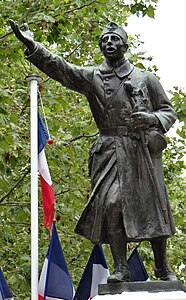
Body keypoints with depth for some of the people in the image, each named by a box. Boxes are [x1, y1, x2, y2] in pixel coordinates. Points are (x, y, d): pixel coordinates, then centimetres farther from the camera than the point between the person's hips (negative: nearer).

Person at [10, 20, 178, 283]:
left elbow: (169, 112, 13)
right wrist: (32, 45, -20)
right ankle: (120, 268, -10)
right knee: (110, 203, -15)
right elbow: (59, 67, -5)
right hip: (111, 150, 0)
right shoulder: (92, 77, 9)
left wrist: (152, 119, -10)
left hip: (144, 149, 0)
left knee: (153, 206, 1)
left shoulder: (145, 78, 11)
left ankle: (162, 268, 14)